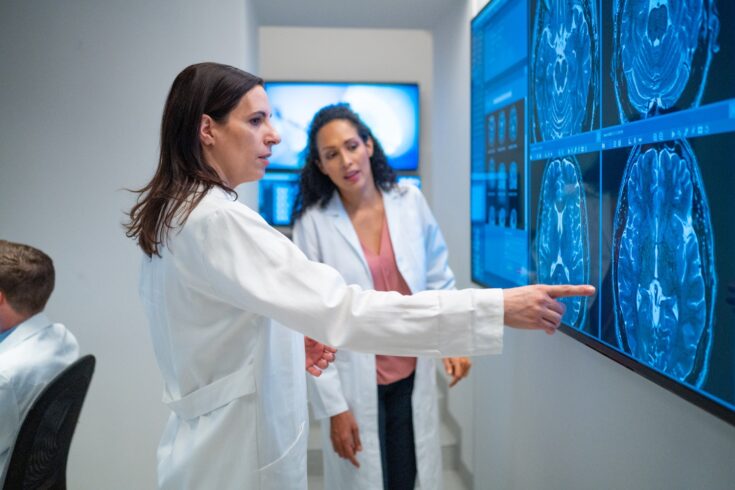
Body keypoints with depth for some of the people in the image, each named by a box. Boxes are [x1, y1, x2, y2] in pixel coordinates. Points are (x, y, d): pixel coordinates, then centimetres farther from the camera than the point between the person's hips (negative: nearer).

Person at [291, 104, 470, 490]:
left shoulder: (410, 201, -3)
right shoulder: (313, 223, -12)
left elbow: (438, 277, 6)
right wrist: (333, 405, -11)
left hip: (412, 375, 3)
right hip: (355, 383, -2)